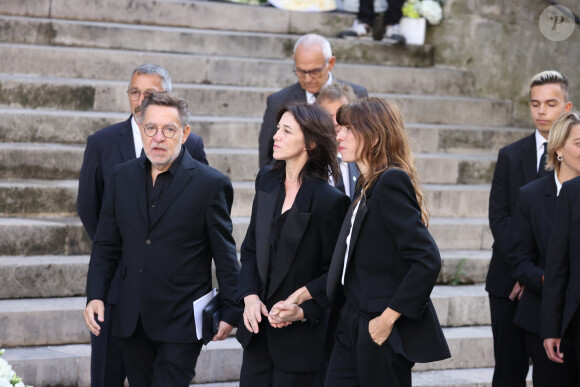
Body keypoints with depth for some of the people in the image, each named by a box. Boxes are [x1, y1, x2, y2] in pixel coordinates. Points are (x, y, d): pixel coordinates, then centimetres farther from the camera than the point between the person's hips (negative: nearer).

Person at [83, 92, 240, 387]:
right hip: (132, 319, 5)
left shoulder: (210, 184, -5)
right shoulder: (122, 177, 8)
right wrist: (95, 296, 1)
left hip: (181, 322, -4)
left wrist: (230, 312, -2)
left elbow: (225, 254, -2)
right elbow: (105, 245, 12)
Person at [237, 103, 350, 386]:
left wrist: (303, 311, -21)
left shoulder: (331, 200, -14)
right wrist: (250, 297, -4)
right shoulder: (267, 181, 6)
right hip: (259, 326, 6)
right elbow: (250, 248, 10)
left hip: (303, 334, -6)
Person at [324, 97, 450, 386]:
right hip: (353, 326, 9)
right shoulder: (368, 187, 14)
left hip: (384, 332, -9)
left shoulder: (391, 181, -15)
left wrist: (388, 318, -19)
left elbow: (427, 260, -22)